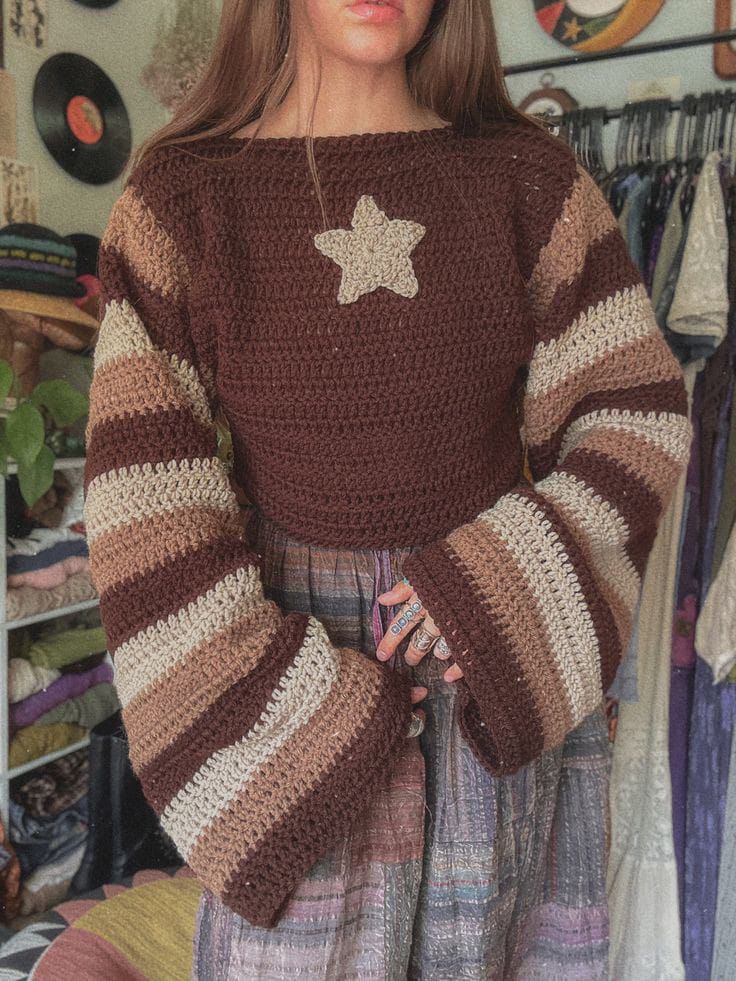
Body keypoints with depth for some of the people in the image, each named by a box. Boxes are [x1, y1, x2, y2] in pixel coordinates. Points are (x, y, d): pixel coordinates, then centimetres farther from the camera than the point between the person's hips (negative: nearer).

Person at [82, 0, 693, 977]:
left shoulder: (529, 175, 1)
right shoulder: (179, 196, -3)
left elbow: (638, 408, 3)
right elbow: (145, 508, -7)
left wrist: (500, 575, -12)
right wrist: (295, 719, -13)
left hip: (511, 677, 2)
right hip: (302, 655, -1)